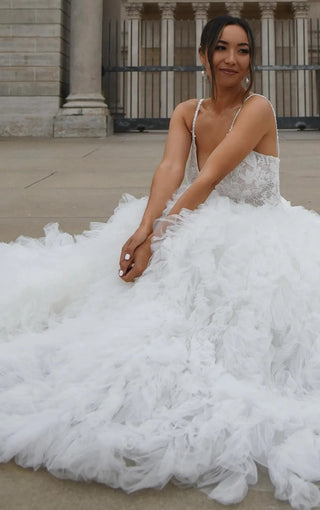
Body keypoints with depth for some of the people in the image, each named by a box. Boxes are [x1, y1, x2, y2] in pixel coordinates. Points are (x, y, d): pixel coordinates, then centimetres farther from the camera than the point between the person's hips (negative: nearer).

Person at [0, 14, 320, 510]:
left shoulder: (258, 109, -13)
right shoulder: (187, 113, 5)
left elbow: (207, 180, -23)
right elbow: (170, 169, -13)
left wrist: (158, 237, -29)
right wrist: (144, 227, -31)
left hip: (259, 242, -5)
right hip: (201, 236, 6)